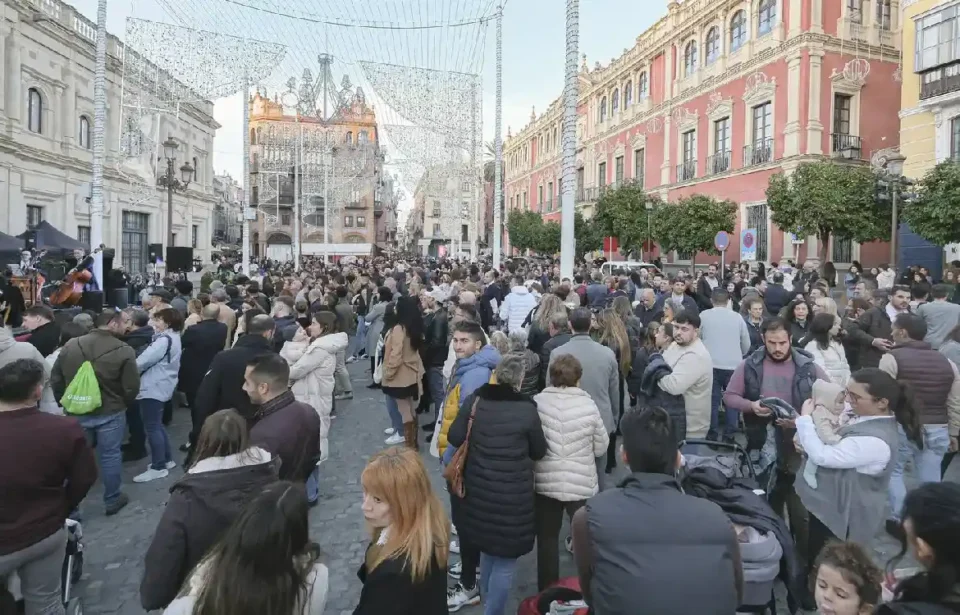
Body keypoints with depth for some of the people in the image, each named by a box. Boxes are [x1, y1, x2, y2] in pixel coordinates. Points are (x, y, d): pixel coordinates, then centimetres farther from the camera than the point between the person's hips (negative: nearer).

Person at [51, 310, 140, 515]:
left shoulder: (71, 345, -1)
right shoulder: (124, 351, -16)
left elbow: (55, 379, 6)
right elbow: (131, 388, -12)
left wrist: (64, 402, 20)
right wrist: (124, 404, 8)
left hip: (76, 412, 4)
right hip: (110, 412, -4)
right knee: (110, 455, 9)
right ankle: (112, 500, 22)